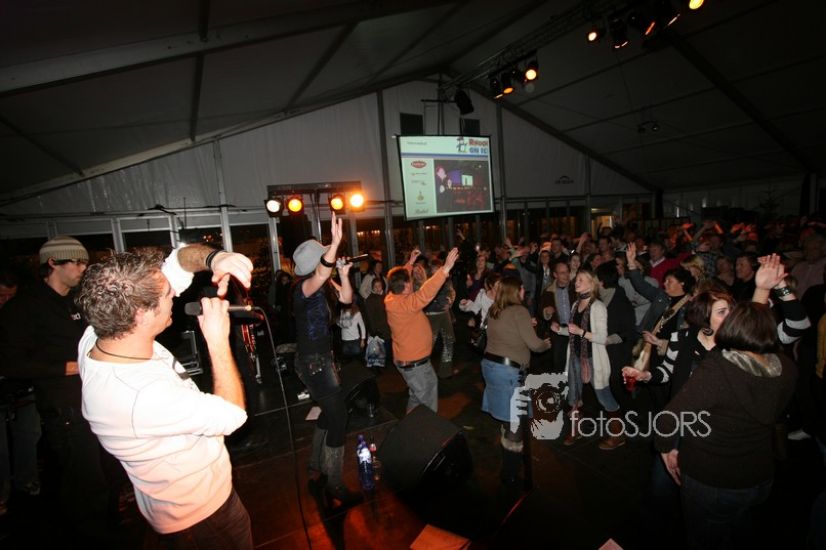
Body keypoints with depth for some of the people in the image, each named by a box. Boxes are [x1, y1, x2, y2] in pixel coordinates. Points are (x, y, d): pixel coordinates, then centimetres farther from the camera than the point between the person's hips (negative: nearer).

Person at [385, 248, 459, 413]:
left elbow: (400, 280, 18)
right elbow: (424, 294, -45)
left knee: (416, 397, 27)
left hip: (409, 359, 10)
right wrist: (445, 269, -49)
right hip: (414, 363, -10)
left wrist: (410, 263, 25)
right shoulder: (403, 304, -30)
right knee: (427, 403, 4)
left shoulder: (392, 297, -2)